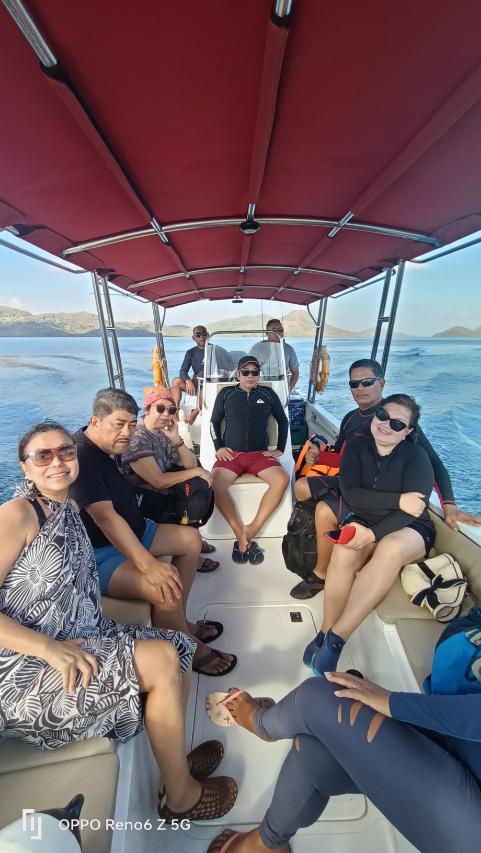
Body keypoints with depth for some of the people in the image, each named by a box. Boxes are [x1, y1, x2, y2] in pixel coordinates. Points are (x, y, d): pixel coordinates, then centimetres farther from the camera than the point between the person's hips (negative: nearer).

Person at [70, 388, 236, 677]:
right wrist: (149, 565, -39)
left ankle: (178, 623, 15)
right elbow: (105, 516, -35)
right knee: (166, 589, -29)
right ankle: (192, 649, 3)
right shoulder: (80, 456, -26)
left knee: (191, 538, 7)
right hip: (97, 555, -10)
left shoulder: (109, 447, 4)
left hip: (130, 532, 10)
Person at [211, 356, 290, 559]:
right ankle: (240, 534, -19)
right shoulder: (226, 394, 9)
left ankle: (251, 530, -21)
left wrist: (280, 449, 8)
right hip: (231, 453, 0)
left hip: (260, 454, 1)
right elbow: (214, 422, 14)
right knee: (215, 483, -30)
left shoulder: (268, 394, 10)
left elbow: (283, 421, 17)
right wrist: (218, 447, 2)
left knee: (282, 479, -28)